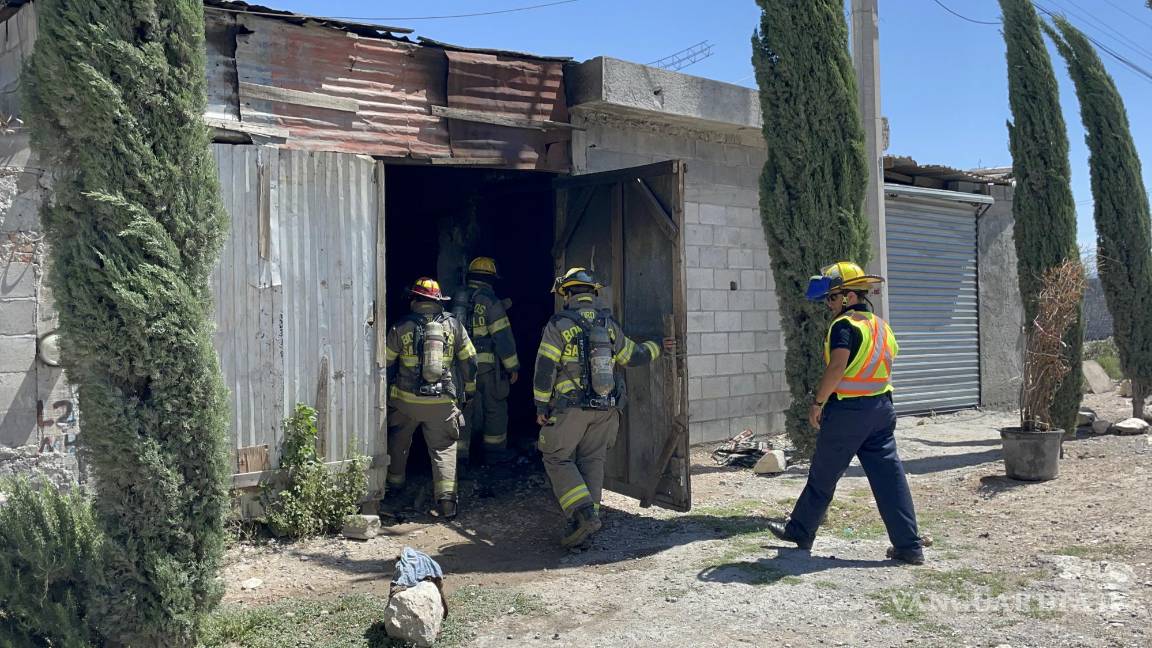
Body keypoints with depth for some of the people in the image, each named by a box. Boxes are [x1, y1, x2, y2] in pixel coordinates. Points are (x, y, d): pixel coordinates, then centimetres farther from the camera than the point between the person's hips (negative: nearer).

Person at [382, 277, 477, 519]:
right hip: (442, 401, 0)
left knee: (398, 445, 21)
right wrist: (469, 388, 23)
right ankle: (446, 500, -5)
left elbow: (385, 363, 5)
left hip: (406, 400, 0)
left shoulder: (401, 327, -3)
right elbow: (469, 360, 8)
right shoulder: (453, 324, 2)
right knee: (444, 448, 6)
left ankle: (396, 490, 29)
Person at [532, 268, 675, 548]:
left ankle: (584, 513, -11)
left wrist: (541, 407, -1)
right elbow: (633, 355, 15)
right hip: (606, 408, 5)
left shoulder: (558, 325, -7)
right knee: (592, 461, 13)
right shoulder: (609, 324, 5)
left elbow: (544, 369, -9)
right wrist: (658, 346, 33)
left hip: (570, 407, -4)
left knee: (558, 459, 5)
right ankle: (587, 518, 12)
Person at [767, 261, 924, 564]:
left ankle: (800, 531, 22)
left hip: (847, 410, -7)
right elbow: (889, 359, 17)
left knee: (823, 475, 7)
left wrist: (817, 402, -16)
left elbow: (837, 366, -24)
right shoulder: (881, 325, 13)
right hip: (882, 408, 7)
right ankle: (909, 546, 6)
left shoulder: (844, 325, -13)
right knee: (889, 475, 7)